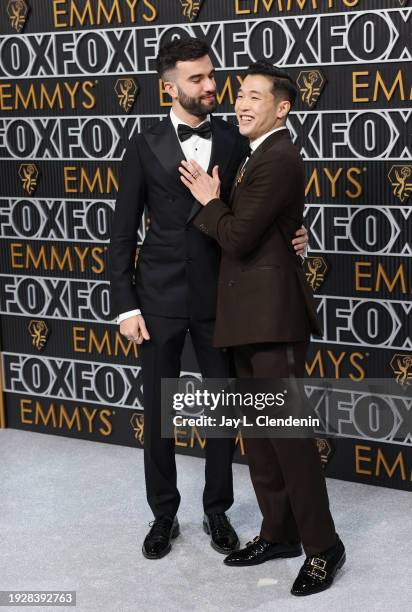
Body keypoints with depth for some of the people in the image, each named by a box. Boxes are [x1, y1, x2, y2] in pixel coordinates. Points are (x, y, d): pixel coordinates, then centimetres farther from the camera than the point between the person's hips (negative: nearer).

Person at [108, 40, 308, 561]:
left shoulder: (236, 142, 3)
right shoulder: (144, 146, -1)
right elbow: (123, 232, -1)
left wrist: (289, 237, -10)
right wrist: (125, 304, -7)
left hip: (219, 297, 1)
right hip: (160, 297, -1)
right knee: (158, 411, 8)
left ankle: (217, 511, 26)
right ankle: (164, 514, 25)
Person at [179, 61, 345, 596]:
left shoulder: (279, 159, -14)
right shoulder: (261, 156, 18)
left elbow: (238, 239, -18)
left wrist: (208, 200, -4)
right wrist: (216, 200, 5)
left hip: (272, 314, -10)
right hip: (248, 314, 10)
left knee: (288, 430, -7)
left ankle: (323, 547, 3)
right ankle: (279, 532, 25)